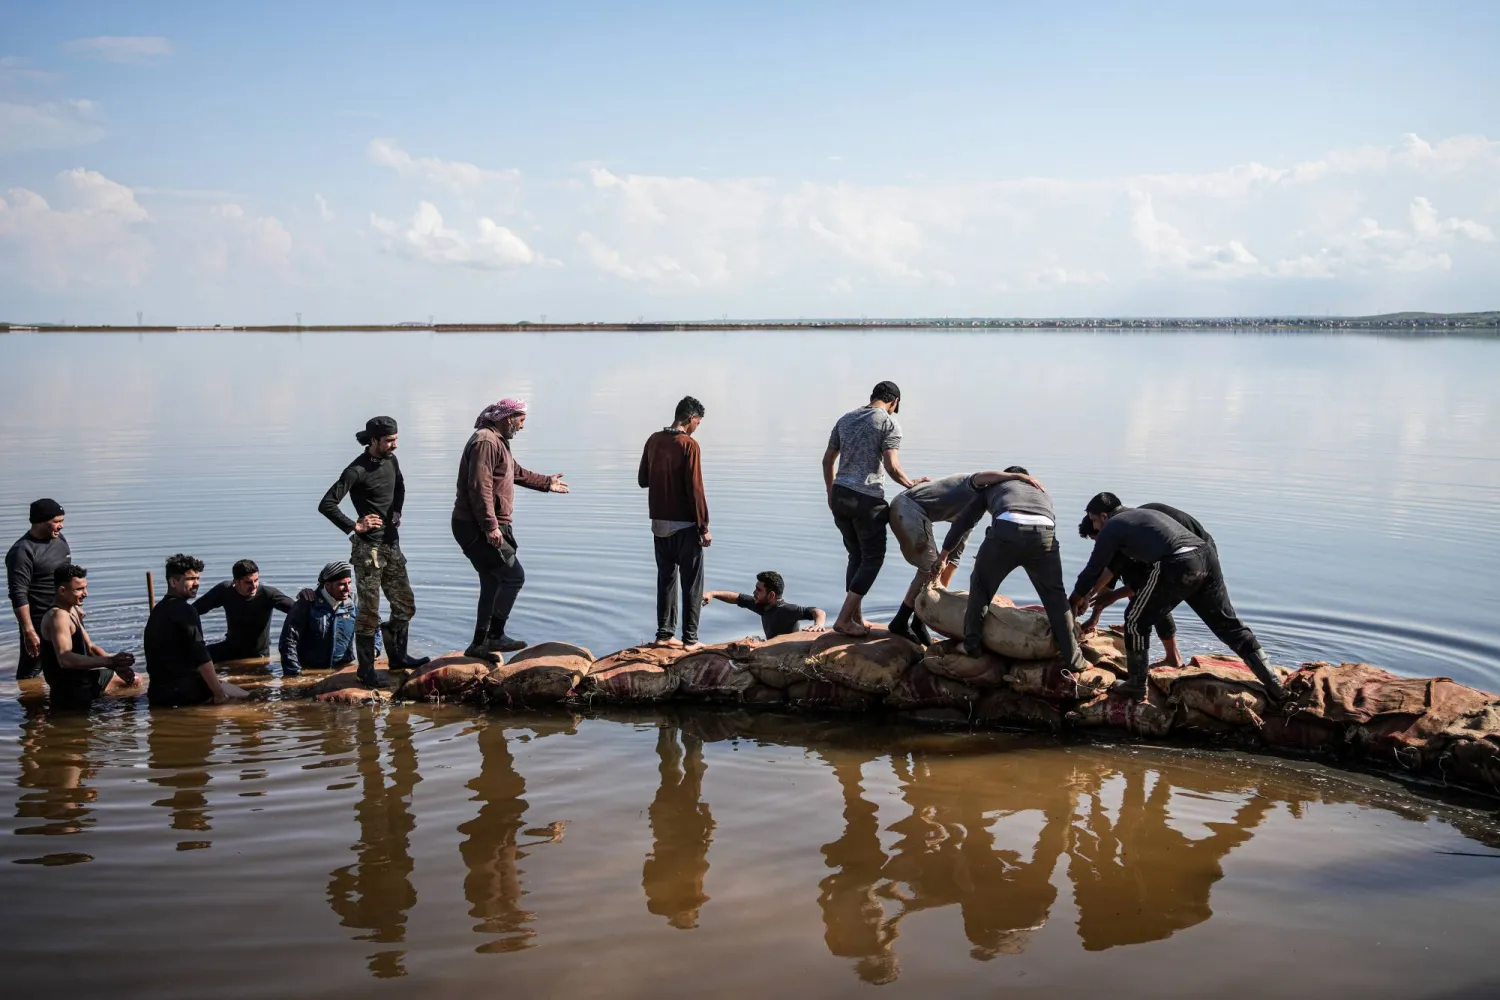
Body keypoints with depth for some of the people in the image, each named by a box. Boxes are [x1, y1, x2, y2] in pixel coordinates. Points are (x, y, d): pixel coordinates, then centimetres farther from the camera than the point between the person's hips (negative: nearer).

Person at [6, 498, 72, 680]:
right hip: (39, 623, -8)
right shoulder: (23, 551, -19)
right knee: (29, 673, 2)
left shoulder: (59, 539, 6)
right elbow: (19, 596, -22)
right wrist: (28, 631, -25)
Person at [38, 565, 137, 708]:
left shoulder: (74, 611, 9)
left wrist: (116, 664, -6)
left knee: (133, 679, 24)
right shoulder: (58, 616, -24)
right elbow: (65, 659, -38)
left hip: (81, 677, 10)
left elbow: (90, 647, 12)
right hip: (71, 690, -10)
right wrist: (110, 661, -42)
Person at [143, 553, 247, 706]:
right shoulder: (184, 610, -13)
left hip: (159, 690, 9)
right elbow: (200, 656, -18)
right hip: (179, 689, -9)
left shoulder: (159, 609, 18)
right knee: (246, 697, -4)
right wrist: (218, 692, -13)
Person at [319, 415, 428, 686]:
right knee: (369, 612, -2)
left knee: (405, 606, 13)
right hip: (368, 549, -8)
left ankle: (397, 656, 29)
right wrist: (354, 526, -20)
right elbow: (326, 504, -23)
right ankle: (366, 670, 8)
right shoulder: (357, 471, -18)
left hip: (392, 544, 8)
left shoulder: (391, 461, 6)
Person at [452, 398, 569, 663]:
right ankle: (495, 636, -5)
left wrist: (547, 483, 42)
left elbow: (517, 472, 35)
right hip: (478, 528, -11)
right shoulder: (485, 442, -17)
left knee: (492, 584, 15)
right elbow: (479, 488, -26)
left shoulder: (498, 441, 18)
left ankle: (480, 644, 23)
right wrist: (490, 527, -29)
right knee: (514, 575, -10)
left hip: (485, 528, 11)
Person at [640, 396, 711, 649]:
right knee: (692, 582, 2)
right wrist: (704, 527, -10)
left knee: (665, 578, 14)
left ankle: (665, 634, 15)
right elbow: (695, 488, -16)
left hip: (659, 523, 6)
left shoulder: (653, 441, 5)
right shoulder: (688, 445, -14)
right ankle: (690, 638, 2)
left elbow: (643, 480, 12)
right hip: (685, 524, -6)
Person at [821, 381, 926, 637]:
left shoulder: (846, 419, 15)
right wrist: (911, 484, 2)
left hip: (840, 495, 7)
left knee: (856, 555, 18)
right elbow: (891, 466, -14)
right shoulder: (890, 423, -4)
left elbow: (827, 459, 18)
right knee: (873, 558, 6)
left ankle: (857, 618, 20)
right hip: (867, 499, -6)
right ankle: (844, 619, -1)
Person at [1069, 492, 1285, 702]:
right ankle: (1274, 684, 16)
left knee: (1136, 621, 10)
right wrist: (1090, 595, 52)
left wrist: (1075, 601, 33)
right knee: (1228, 624, 15)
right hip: (1206, 556, 8)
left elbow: (1093, 570, 17)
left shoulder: (1112, 528, 11)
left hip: (1177, 566, -8)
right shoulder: (1140, 515, 36)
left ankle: (1136, 685, 18)